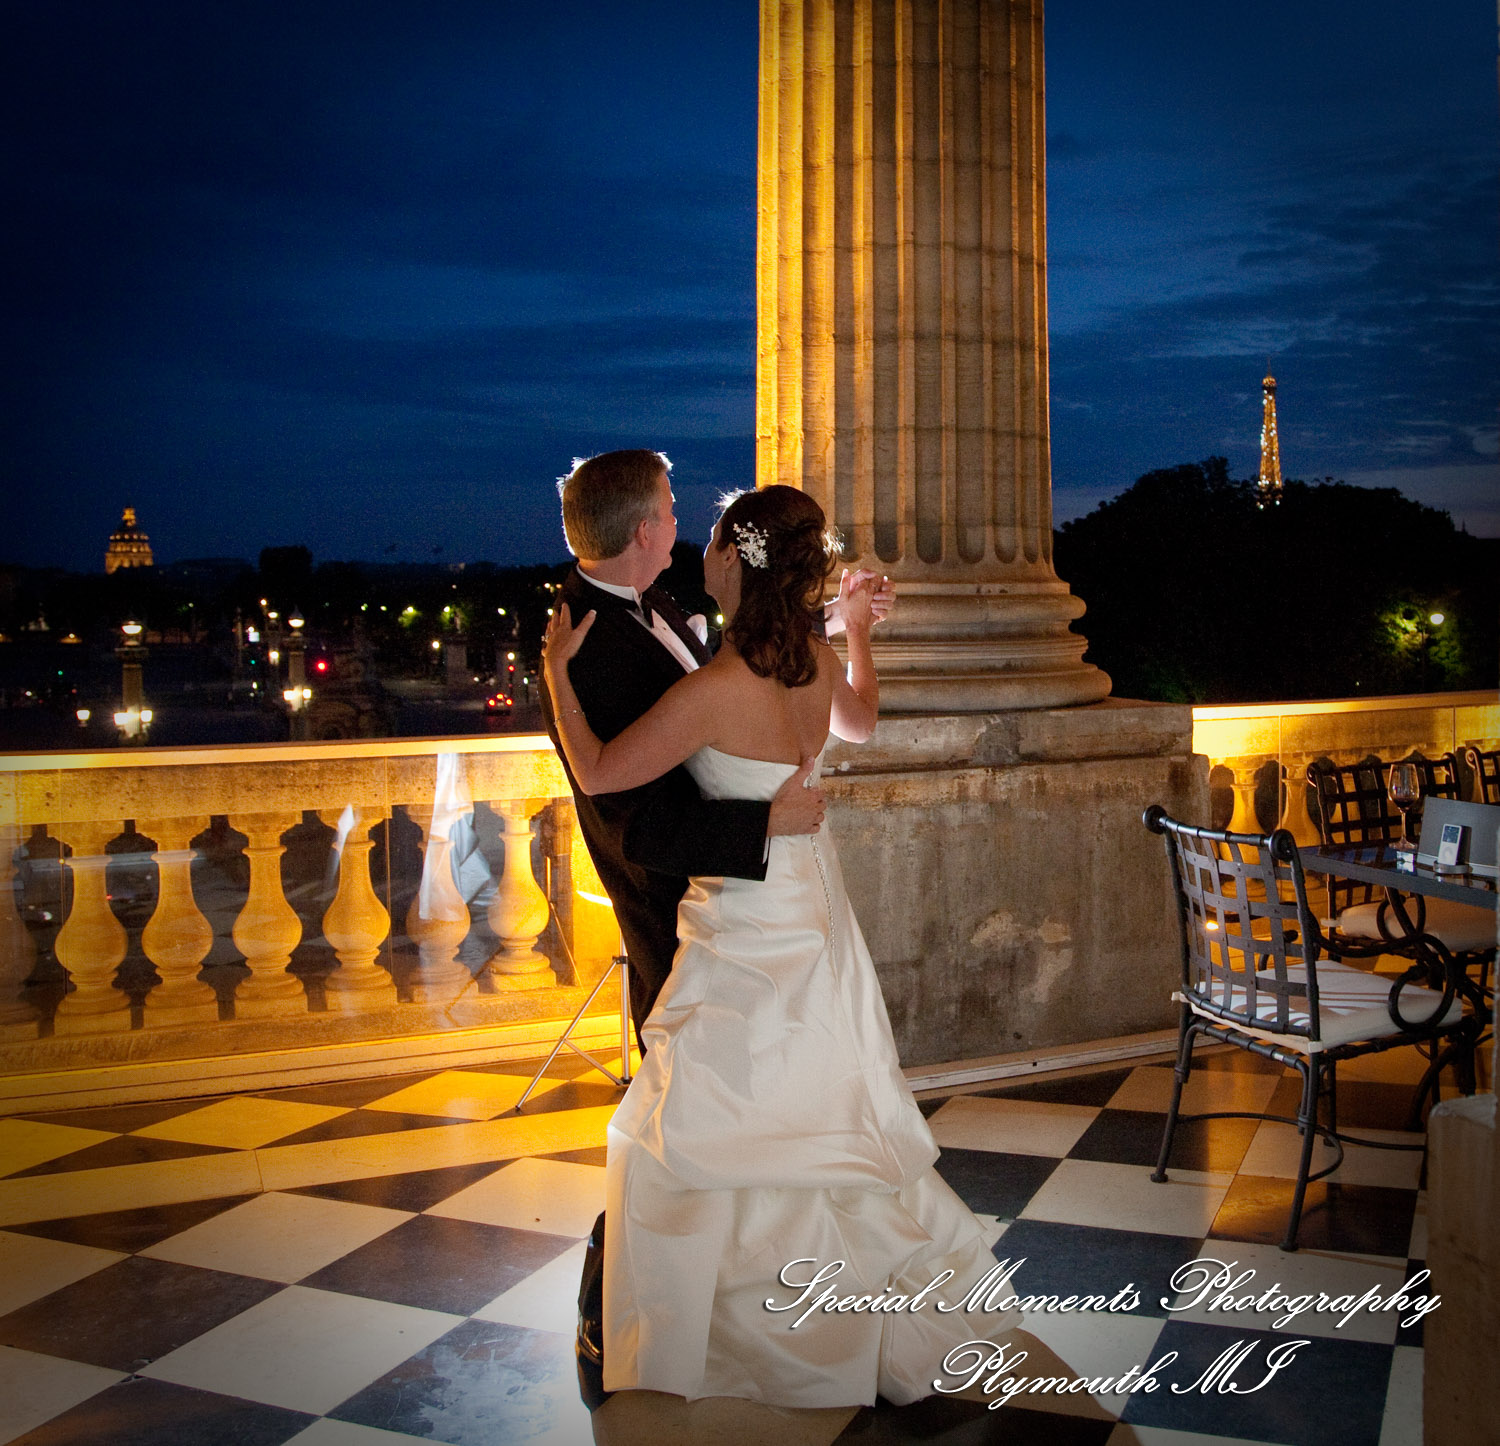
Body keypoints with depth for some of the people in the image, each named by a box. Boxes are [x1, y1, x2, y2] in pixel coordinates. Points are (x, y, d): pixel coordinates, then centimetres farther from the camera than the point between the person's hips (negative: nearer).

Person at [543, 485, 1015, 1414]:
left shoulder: (714, 691, -24)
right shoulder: (820, 665, -2)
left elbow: (597, 774, -16)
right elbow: (861, 722, 21)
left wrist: (558, 668, -4)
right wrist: (859, 636, 35)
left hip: (750, 932, -8)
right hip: (811, 912, 8)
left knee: (688, 1139, 7)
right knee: (824, 1124, 21)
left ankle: (688, 1350, 20)